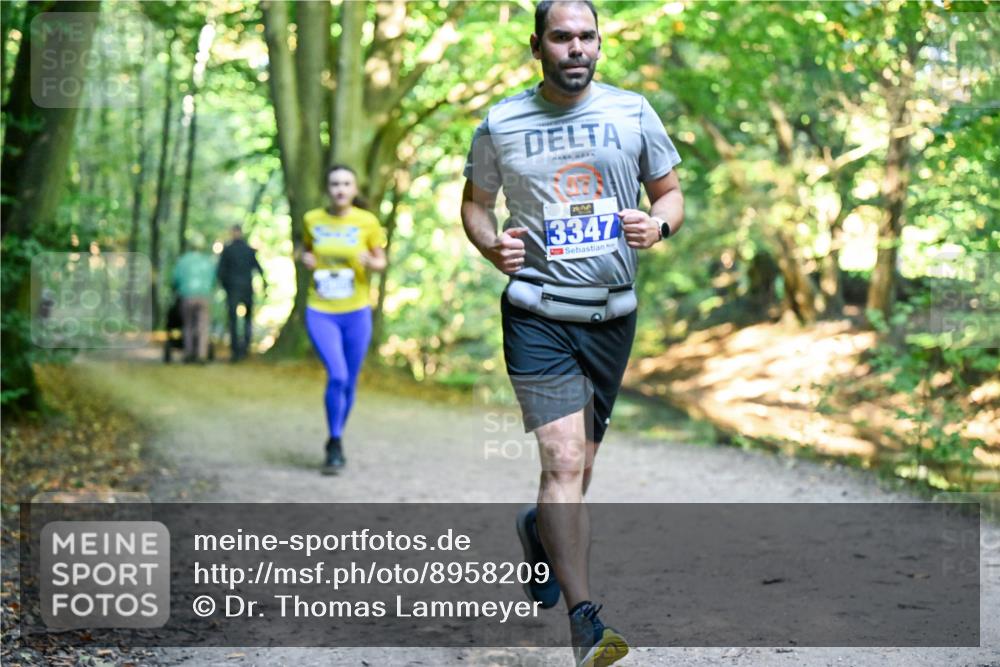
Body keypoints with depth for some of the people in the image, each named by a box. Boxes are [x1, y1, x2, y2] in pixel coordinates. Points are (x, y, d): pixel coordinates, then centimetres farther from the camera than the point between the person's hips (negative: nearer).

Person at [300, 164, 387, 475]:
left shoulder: (368, 222, -4)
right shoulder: (313, 219, 0)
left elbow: (381, 261, 4)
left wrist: (371, 262, -18)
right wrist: (306, 259, -5)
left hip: (356, 313, 1)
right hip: (320, 313, -1)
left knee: (349, 382, 8)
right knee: (337, 375, -19)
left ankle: (336, 442, 31)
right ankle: (334, 445, -4)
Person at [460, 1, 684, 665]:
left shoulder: (633, 112, 3)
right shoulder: (501, 124, 0)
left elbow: (671, 192, 11)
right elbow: (475, 202, 12)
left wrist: (658, 225, -13)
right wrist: (492, 244, -9)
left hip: (614, 313, 3)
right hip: (538, 316, -3)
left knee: (580, 462, 16)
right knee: (565, 463, -15)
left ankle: (540, 530, 49)